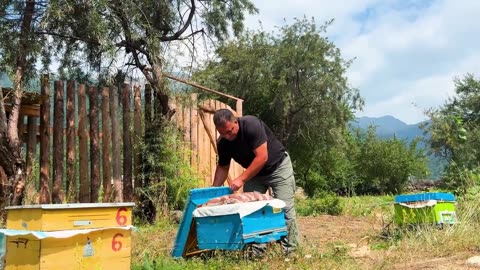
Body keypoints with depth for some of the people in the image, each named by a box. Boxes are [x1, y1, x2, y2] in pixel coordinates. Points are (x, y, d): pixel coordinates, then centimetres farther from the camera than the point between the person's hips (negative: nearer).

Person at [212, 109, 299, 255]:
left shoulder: (251, 124, -30)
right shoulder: (223, 143, -12)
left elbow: (262, 157, -32)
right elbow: (222, 167, 2)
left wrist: (241, 179, -30)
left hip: (278, 166, -5)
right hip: (254, 173, 6)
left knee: (285, 209, -10)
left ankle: (290, 251, -2)